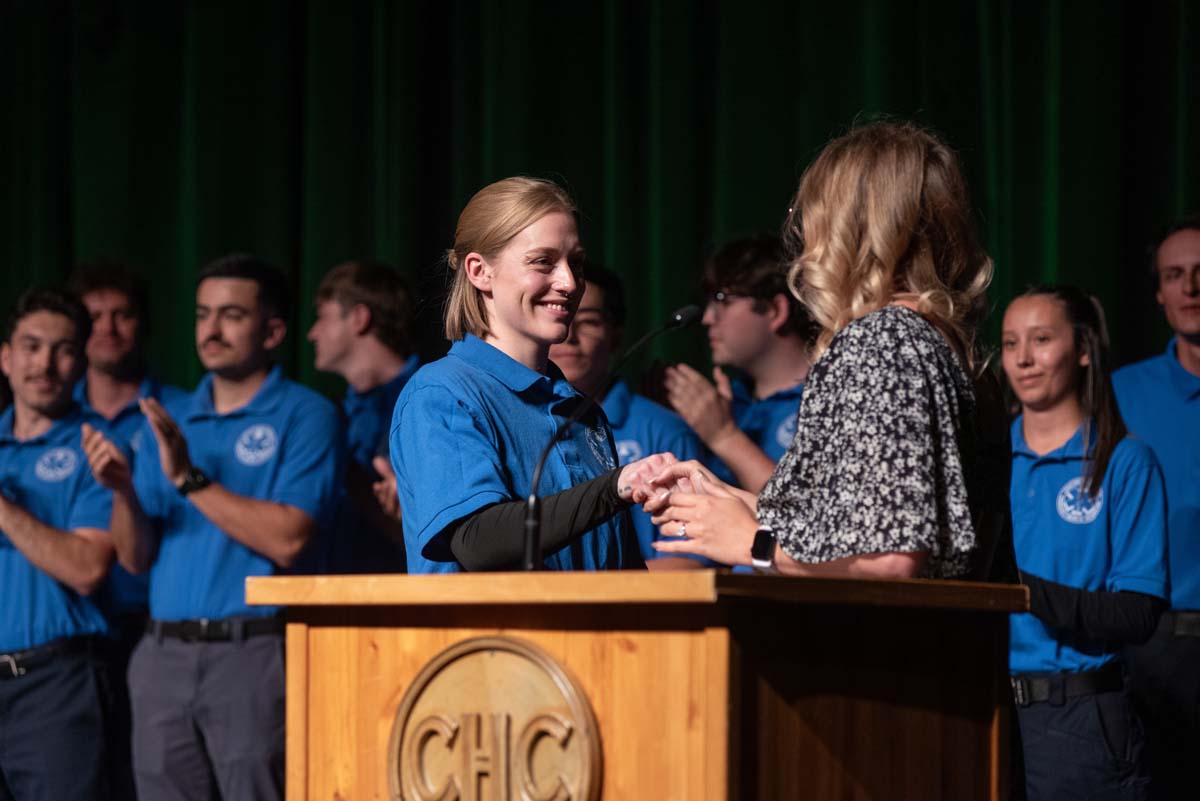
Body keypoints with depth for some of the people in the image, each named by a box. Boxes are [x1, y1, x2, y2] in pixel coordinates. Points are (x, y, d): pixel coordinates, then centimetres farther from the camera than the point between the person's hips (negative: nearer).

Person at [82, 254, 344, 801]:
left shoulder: (305, 416, 0)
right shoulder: (172, 420, 17)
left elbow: (287, 540, -14)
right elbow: (135, 558, 12)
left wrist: (190, 478, -14)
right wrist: (122, 491, -7)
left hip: (253, 652, -6)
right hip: (164, 653, 6)